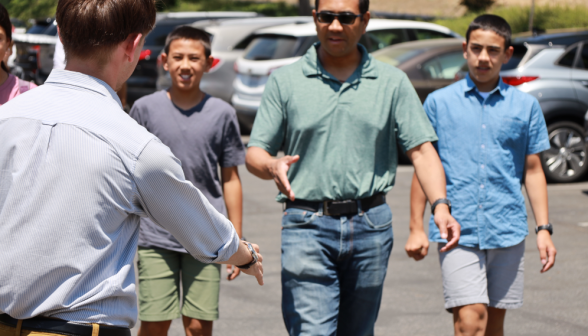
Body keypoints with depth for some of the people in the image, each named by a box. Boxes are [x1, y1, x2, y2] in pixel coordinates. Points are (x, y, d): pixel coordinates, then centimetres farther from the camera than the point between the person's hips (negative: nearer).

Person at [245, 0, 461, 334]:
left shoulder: (393, 82, 7)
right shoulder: (285, 81, 5)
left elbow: (421, 150, 2)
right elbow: (255, 153, 3)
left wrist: (440, 205, -15)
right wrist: (272, 166, -22)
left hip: (370, 225, 2)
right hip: (307, 225, -2)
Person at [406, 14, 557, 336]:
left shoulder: (526, 106, 8)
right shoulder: (439, 102, 4)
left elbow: (533, 171, 12)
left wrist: (543, 229, 5)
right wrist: (416, 228, 3)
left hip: (507, 233, 2)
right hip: (457, 231, -2)